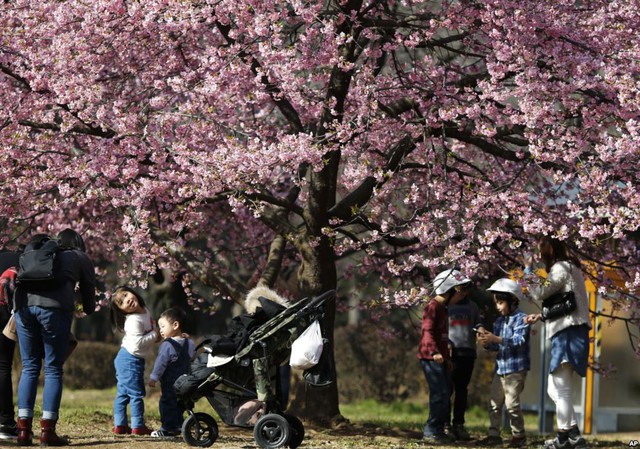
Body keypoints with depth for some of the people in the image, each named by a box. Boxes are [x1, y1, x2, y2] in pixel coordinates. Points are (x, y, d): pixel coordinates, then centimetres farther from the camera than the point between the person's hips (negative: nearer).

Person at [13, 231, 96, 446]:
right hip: (54, 307, -3)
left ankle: (24, 430, 5)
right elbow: (88, 290, 30)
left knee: (29, 367, 12)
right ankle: (47, 431, -1)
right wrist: (89, 311, 50)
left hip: (23, 303, 3)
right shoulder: (80, 257, 24)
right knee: (53, 369, 5)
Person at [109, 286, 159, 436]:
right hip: (131, 360, -9)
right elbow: (138, 343, -28)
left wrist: (155, 335, 4)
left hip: (125, 360, 9)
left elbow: (150, 329, 24)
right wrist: (155, 335, -17)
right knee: (136, 394, -5)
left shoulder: (145, 311, 7)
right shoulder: (133, 321, -21)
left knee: (122, 393, 10)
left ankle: (120, 425, 15)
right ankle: (138, 426, -2)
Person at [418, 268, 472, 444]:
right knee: (440, 394, -13)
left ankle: (438, 430, 20)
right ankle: (431, 432, -8)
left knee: (446, 392, 13)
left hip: (439, 358, 10)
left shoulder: (443, 308, 18)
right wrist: (434, 352, -34)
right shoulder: (433, 307, -13)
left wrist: (447, 357, 26)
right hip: (430, 357, -10)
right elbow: (427, 331, -22)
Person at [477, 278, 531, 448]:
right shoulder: (498, 321, 14)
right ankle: (494, 435, 13)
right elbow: (497, 347, 14)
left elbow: (519, 341, -20)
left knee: (512, 403, -7)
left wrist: (496, 339, -26)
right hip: (500, 368, 8)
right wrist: (487, 343, -7)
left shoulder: (521, 319, -9)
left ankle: (519, 435, 4)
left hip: (516, 369, -8)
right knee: (495, 404, 8)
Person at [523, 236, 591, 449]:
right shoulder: (570, 268, 24)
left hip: (568, 333, -10)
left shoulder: (561, 268, -7)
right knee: (555, 389, 11)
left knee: (561, 389, -8)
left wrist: (528, 270, -4)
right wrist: (541, 316, 21)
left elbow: (539, 293, -15)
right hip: (568, 333, 10)